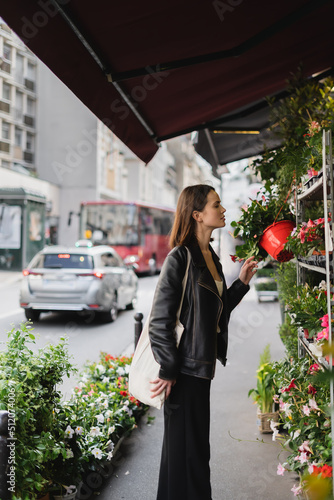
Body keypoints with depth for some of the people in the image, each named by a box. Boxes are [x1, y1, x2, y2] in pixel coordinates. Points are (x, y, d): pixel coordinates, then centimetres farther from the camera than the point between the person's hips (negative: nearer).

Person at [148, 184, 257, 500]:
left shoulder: (211, 257, 11)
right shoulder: (180, 257, -16)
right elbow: (160, 320, -18)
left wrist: (241, 282, 6)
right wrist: (168, 371, -17)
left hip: (201, 365, 8)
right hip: (184, 369, -8)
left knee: (197, 446, 19)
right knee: (185, 447, 5)